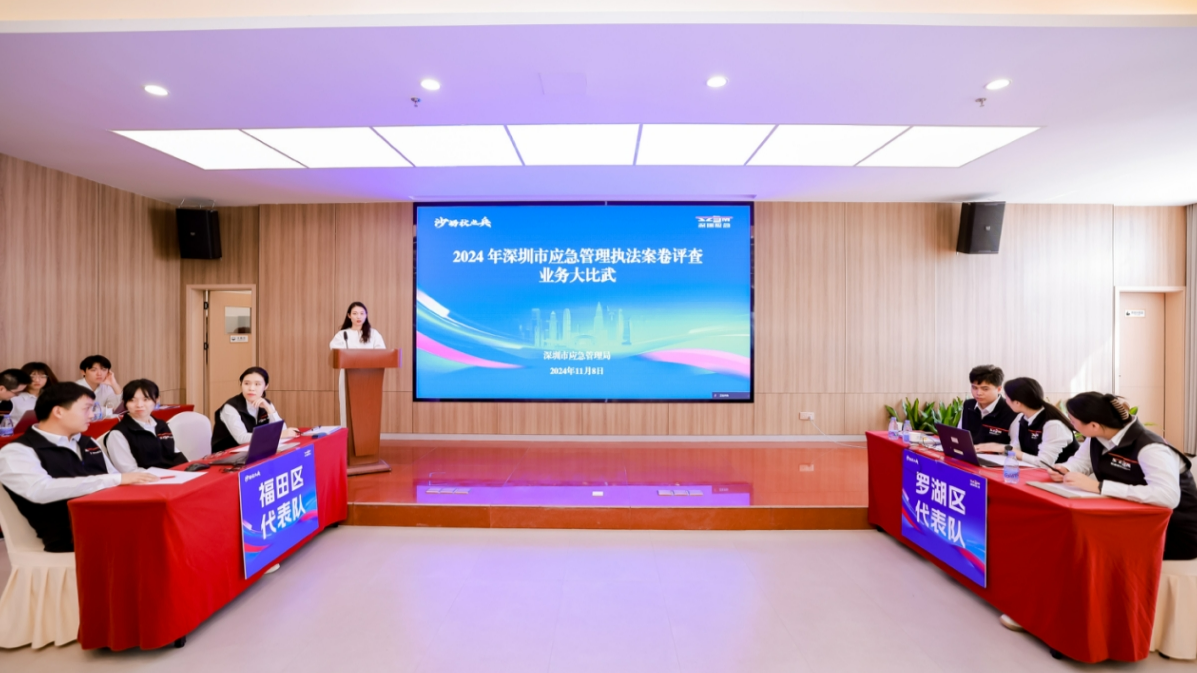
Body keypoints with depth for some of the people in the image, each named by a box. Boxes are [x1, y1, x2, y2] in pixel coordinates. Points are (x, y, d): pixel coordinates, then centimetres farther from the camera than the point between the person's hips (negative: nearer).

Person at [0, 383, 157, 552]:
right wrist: (115, 479, -21)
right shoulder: (17, 451, 0)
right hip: (72, 538, -6)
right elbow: (40, 491, -19)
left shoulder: (87, 443, 20)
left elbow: (118, 481, 18)